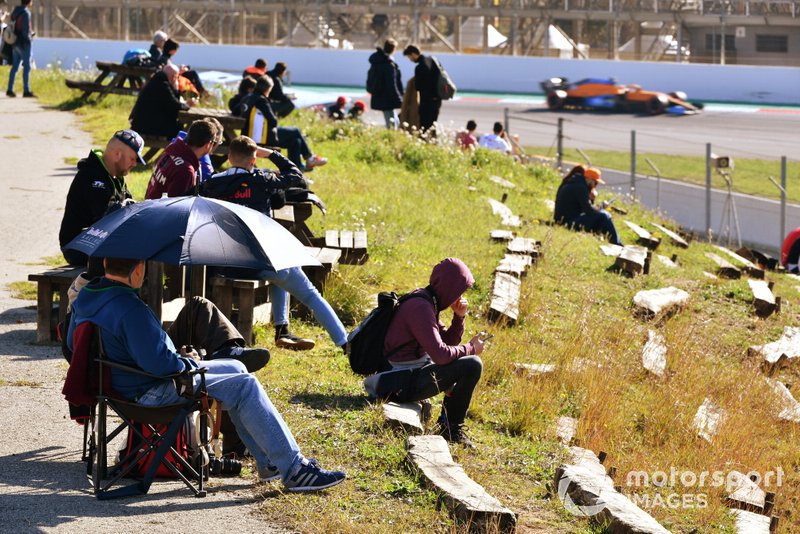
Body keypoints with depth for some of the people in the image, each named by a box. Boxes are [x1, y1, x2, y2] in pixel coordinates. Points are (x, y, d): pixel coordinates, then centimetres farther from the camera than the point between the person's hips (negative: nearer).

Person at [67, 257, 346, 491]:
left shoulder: (85, 299, 2)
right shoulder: (130, 309, -28)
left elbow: (72, 344, 18)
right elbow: (157, 362, -32)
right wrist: (188, 361, -10)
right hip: (150, 392, -10)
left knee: (235, 368, 17)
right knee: (245, 387, -7)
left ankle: (268, 461, 20)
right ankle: (294, 470, -4)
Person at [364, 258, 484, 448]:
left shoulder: (429, 303, 10)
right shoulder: (420, 307, -21)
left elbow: (448, 341, 17)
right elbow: (441, 354, -27)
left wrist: (459, 316, 1)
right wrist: (470, 348, -12)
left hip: (414, 371, 11)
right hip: (403, 384, -11)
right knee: (472, 365, -20)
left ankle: (446, 420, 22)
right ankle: (452, 428, -7)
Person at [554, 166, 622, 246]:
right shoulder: (580, 187, -14)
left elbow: (584, 208, 20)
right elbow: (588, 210, -18)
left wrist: (591, 198, 5)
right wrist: (601, 207, -3)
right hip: (569, 223, -11)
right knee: (603, 216, -13)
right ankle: (617, 245, -7)